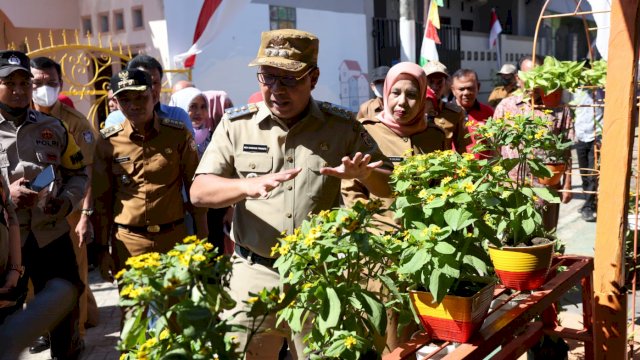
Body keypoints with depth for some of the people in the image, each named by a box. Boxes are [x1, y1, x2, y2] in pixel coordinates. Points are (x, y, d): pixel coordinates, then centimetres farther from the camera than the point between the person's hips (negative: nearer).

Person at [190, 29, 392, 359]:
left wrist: (363, 174, -20)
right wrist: (249, 186, -25)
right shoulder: (236, 125, -1)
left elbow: (391, 186, 4)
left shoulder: (343, 127, -2)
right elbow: (199, 192, -5)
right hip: (254, 276, 1)